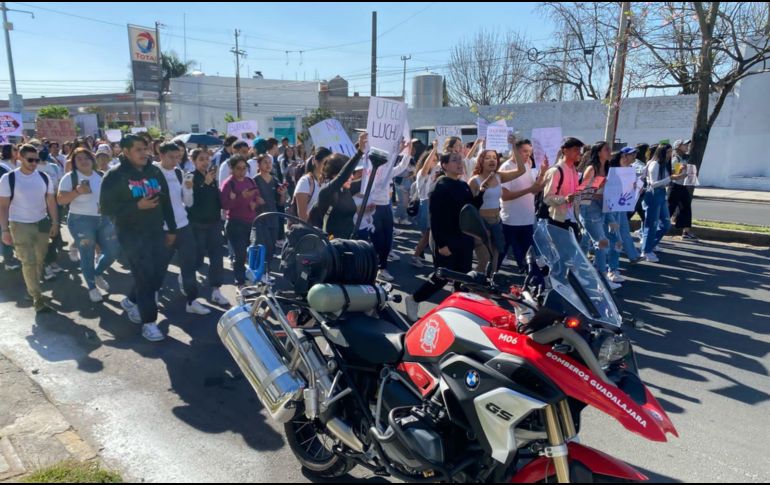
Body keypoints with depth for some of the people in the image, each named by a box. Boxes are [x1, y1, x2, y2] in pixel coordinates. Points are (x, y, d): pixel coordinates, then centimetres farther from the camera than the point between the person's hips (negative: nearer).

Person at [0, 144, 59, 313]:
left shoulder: (44, 177, 0)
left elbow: (51, 202, 6)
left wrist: (55, 223, 0)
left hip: (42, 224, 4)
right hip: (20, 226, -3)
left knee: (39, 261, 11)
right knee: (29, 262, -4)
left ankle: (32, 288, 27)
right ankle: (37, 297, 3)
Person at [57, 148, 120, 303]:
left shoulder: (101, 176, 8)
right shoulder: (70, 178, -5)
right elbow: (60, 200, -10)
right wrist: (77, 191, -23)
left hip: (104, 219, 4)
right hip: (81, 221, -4)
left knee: (113, 250, 4)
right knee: (87, 255, 3)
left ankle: (97, 273, 32)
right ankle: (92, 287, 21)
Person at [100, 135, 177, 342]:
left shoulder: (155, 171, 8)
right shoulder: (115, 176, -8)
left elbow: (166, 201, 13)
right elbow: (106, 209, -11)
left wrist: (171, 229, 12)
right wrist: (137, 206, -21)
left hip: (156, 232, 6)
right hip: (132, 235, -5)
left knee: (158, 275, 9)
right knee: (145, 277, -7)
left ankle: (131, 301, 35)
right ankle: (148, 322, 6)